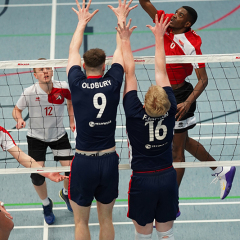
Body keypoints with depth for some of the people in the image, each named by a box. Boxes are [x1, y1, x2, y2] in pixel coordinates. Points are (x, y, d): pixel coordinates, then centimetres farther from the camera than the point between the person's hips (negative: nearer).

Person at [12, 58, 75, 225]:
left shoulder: (63, 88, -17)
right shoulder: (29, 92, -22)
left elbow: (71, 102, 6)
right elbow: (17, 109, -5)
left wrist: (72, 122, 2)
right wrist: (19, 119, -25)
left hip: (59, 135, 1)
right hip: (36, 137, -1)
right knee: (37, 174, -10)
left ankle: (66, 193, 31)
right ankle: (46, 204, 22)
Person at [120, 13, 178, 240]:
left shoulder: (135, 113, -19)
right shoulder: (170, 110, -12)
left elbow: (130, 73, -12)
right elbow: (161, 71, -3)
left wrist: (125, 39, -4)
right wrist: (159, 37, 7)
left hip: (143, 180, -3)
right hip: (168, 178, 3)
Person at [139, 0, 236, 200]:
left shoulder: (191, 44, -23)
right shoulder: (166, 23, -5)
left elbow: (203, 80, -22)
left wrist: (188, 103, -34)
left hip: (180, 97, -8)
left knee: (177, 150, 3)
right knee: (184, 142, 24)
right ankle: (221, 171, 42)